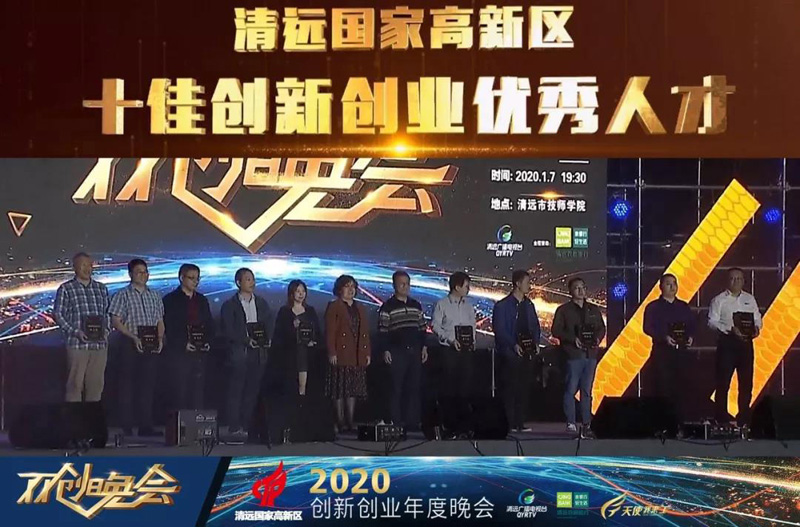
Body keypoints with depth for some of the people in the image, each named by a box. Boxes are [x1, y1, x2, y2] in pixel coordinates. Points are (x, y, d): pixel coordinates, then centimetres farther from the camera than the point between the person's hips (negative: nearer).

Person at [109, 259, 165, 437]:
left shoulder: (154, 296, 15)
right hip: (131, 345, -4)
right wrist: (134, 337, -14)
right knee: (128, 385, -1)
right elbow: (116, 321, -5)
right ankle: (127, 426, 2)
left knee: (148, 385, 4)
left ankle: (146, 426, 7)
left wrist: (160, 338, -2)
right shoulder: (123, 295, 0)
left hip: (152, 346, 4)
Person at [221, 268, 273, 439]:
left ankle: (248, 426, 6)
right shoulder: (230, 305, 3)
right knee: (236, 391, -4)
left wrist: (267, 340, -6)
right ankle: (234, 428, -2)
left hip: (258, 352, 4)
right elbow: (228, 331, -5)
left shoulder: (262, 303, 16)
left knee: (253, 390, 2)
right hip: (239, 353, -4)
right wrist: (247, 340, -15)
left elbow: (268, 326, 14)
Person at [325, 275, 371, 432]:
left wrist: (368, 353, 9)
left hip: (358, 356, 6)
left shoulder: (360, 308, 19)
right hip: (341, 355, -6)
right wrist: (332, 353, -15)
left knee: (354, 389, 7)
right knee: (340, 389, -4)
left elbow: (365, 332, 17)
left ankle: (351, 420, 10)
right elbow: (330, 332, -7)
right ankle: (340, 421, -1)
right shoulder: (334, 307, 1)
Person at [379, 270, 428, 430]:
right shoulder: (387, 307, -3)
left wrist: (424, 347, 10)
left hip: (415, 351, 5)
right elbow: (382, 330, -5)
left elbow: (422, 328, 17)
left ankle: (412, 421, 9)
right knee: (397, 388, -4)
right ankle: (396, 422, 0)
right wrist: (385, 350, -11)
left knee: (414, 387, 5)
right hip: (397, 352, -5)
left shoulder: (416, 305, 13)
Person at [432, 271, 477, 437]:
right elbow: (435, 326, -5)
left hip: (465, 349, 4)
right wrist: (450, 340, -14)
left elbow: (473, 326, 16)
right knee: (449, 386, -2)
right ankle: (449, 425, 2)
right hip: (448, 349, -4)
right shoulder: (442, 304, -2)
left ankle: (464, 424, 8)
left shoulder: (468, 306, 13)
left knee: (465, 386, 3)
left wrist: (472, 341, -3)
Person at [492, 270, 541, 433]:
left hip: (526, 352, 6)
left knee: (524, 387, 6)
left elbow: (535, 326, 19)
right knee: (509, 388, -5)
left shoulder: (528, 305, 13)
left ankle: (520, 423, 12)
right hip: (510, 352, -6)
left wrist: (536, 342, 1)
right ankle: (509, 424, -2)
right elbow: (499, 329, -11)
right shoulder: (503, 306, -6)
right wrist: (514, 345, -20)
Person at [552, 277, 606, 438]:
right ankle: (571, 424, -3)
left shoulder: (594, 310, 17)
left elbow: (602, 328, 19)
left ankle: (586, 426, 9)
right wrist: (573, 339, -14)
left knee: (587, 390, 6)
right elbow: (556, 330, -3)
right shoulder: (563, 310, 3)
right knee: (571, 389, -6)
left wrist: (598, 338, -2)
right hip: (573, 354, -4)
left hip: (591, 354, 4)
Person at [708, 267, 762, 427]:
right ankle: (721, 418, 5)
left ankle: (744, 418, 15)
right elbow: (712, 321, -7)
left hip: (745, 342, 4)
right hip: (727, 342, -4)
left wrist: (756, 328, -10)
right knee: (723, 381, -2)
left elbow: (757, 318, 13)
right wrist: (730, 329, -19)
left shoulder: (750, 299, 14)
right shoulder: (719, 300, 1)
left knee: (746, 382, 6)